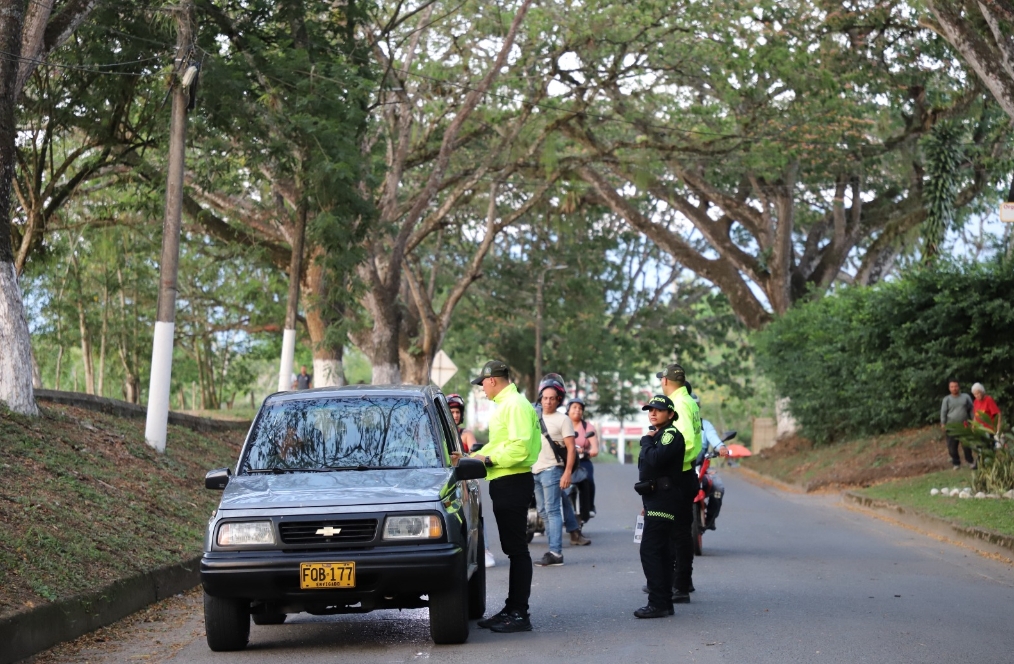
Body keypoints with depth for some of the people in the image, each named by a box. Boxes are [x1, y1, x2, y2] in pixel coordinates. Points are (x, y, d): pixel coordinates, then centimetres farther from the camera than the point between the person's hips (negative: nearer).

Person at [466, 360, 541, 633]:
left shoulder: (515, 405, -14)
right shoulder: (505, 404, 19)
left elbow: (520, 447, -25)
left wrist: (488, 459, -17)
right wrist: (474, 457, 19)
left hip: (513, 484, -11)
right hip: (504, 484, 11)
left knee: (517, 549, -9)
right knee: (512, 549, 13)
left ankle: (520, 614, -8)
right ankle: (512, 609, 19)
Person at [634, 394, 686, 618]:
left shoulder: (671, 434, -12)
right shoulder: (659, 435, 20)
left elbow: (655, 459, -28)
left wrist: (646, 441, -10)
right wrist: (647, 503, 21)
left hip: (663, 500, -11)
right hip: (655, 501, 11)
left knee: (650, 550, -14)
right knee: (660, 552, 12)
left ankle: (658, 603, -14)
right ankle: (665, 603, 16)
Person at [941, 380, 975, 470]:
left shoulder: (966, 397, 7)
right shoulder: (946, 399, 6)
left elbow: (972, 409, 9)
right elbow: (943, 412, 3)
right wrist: (943, 424, -5)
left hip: (964, 425, 0)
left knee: (966, 445, 0)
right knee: (952, 446, 1)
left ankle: (970, 461, 17)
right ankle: (956, 463, 14)